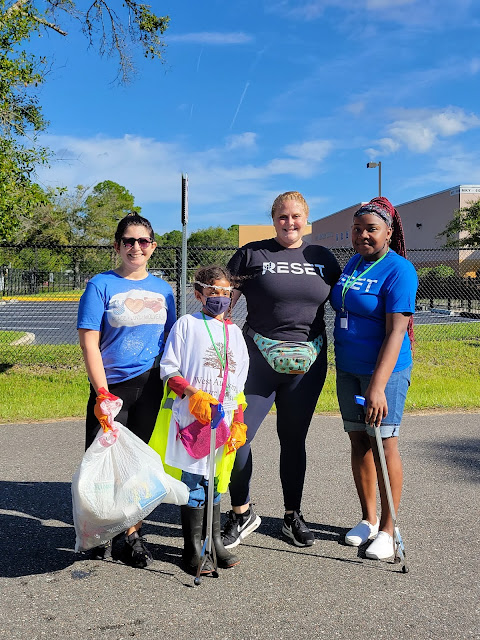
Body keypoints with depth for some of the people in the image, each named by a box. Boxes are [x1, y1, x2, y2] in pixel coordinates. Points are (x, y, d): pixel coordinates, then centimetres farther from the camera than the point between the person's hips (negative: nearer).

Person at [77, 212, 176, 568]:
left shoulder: (162, 289, 10)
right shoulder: (101, 285, -2)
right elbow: (89, 342, -8)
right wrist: (102, 393, -15)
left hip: (151, 386, 3)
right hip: (112, 387, -3)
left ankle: (133, 534, 23)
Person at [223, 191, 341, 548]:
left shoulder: (322, 258, 9)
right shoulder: (252, 254, 2)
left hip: (307, 366, 2)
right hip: (259, 361, -2)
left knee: (294, 439, 13)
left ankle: (293, 516, 30)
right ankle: (242, 514, 17)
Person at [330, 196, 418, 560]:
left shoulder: (399, 270, -12)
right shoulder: (353, 263, 10)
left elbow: (395, 332, -20)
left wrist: (378, 386, -27)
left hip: (385, 369, -6)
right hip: (348, 369, 7)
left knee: (384, 444, -2)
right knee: (359, 441, 10)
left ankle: (387, 529, 11)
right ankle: (368, 519, 23)